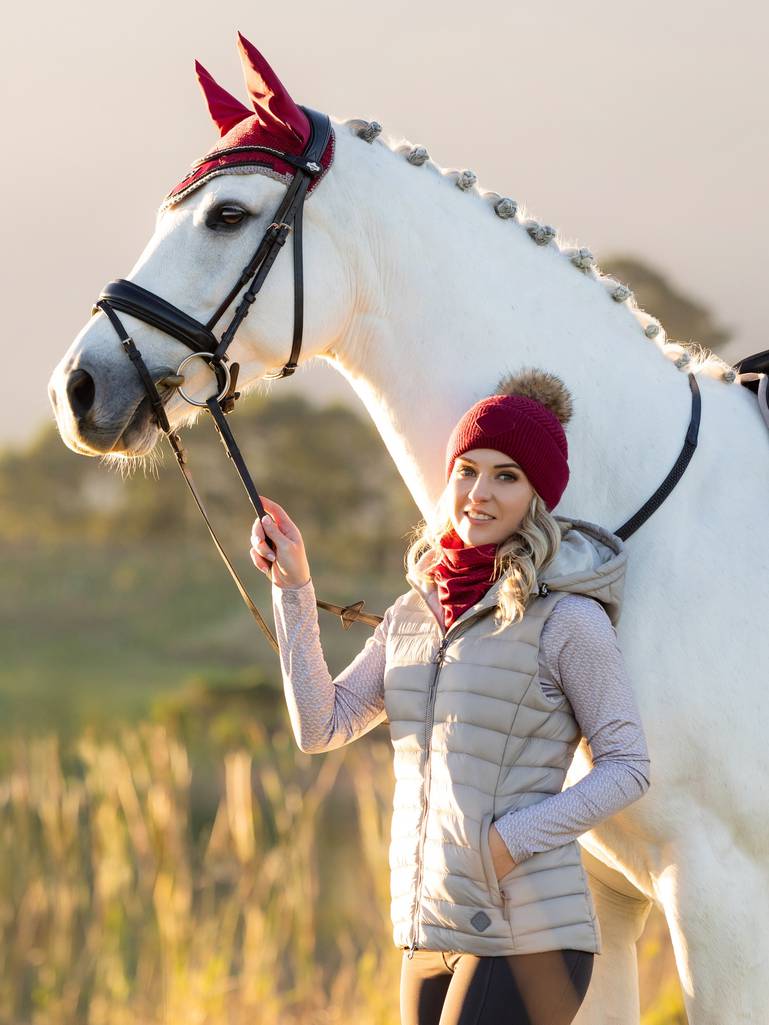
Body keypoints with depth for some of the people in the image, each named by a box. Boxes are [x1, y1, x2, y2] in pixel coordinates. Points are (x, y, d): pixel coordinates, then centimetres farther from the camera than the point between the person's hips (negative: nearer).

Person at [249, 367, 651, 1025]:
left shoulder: (566, 619, -8)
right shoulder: (414, 613, 12)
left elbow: (627, 767, -7)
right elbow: (322, 726, 10)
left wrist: (516, 838, -17)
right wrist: (293, 587, 5)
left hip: (525, 933, -7)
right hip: (428, 932, 7)